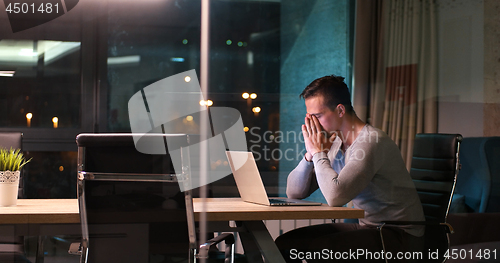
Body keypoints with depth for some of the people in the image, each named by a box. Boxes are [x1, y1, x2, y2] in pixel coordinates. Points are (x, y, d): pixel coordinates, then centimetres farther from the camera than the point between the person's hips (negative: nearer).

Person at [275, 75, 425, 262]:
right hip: (366, 226, 8)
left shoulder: (371, 142, -21)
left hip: (398, 234, -8)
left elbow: (335, 197, -32)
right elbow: (294, 193, 9)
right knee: (285, 243, -2)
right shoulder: (336, 143, 7)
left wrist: (319, 153, -18)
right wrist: (310, 155, -7)